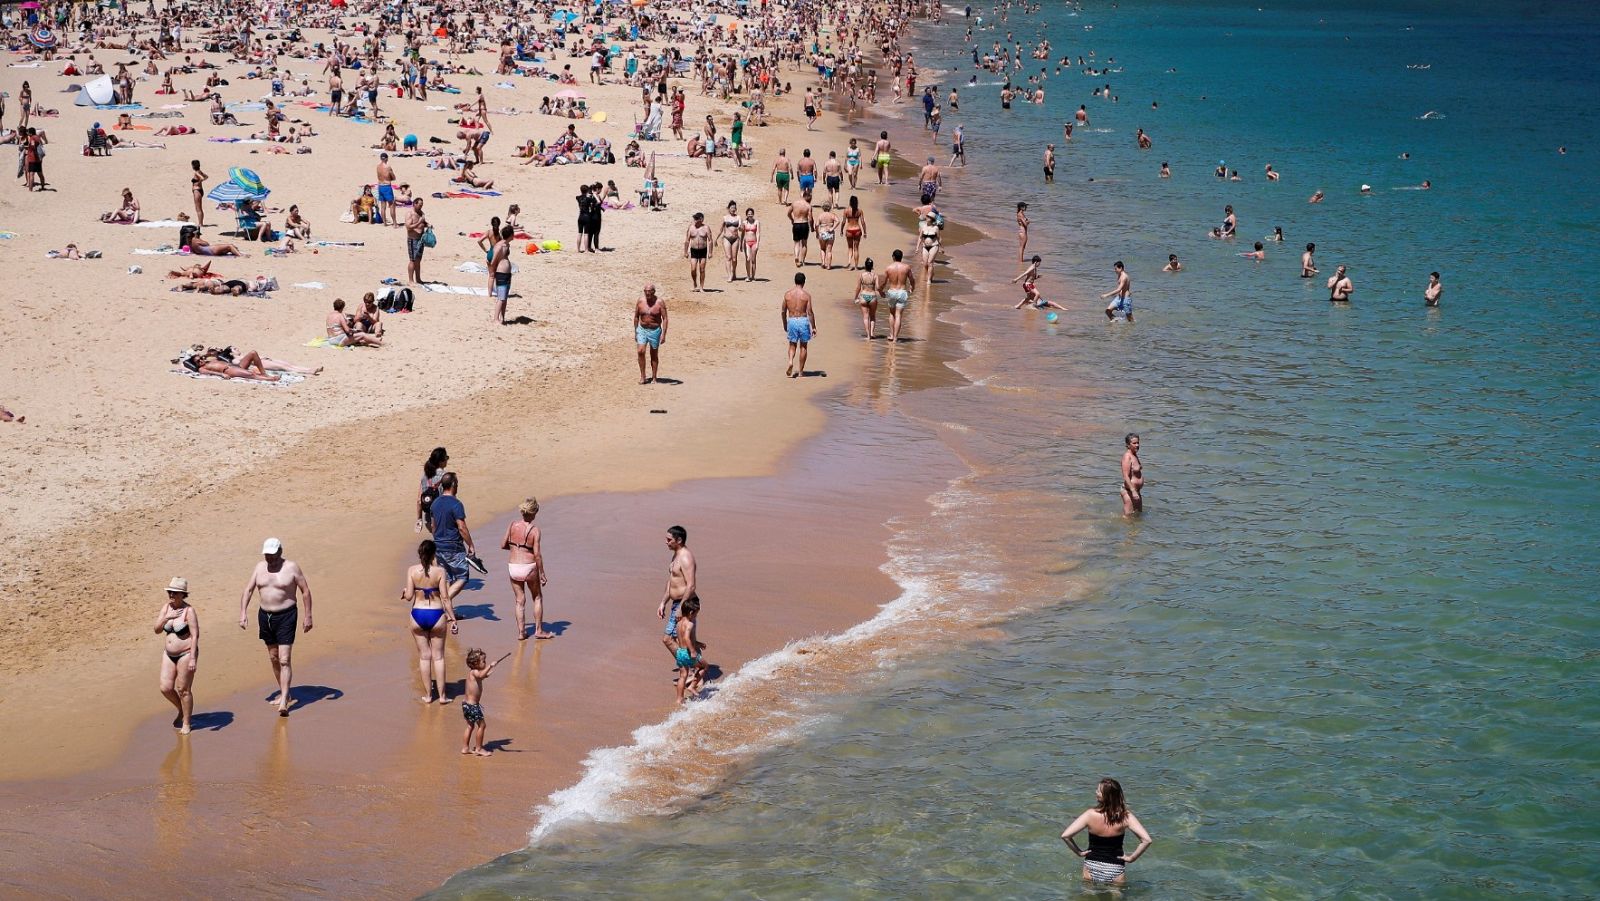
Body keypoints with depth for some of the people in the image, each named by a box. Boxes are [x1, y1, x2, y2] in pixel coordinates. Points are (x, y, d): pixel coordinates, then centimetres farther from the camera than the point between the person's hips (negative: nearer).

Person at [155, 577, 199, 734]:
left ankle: (186, 723, 14)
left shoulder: (188, 611, -15)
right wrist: (166, 617, -18)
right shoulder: (166, 607, 4)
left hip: (186, 654, -6)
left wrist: (193, 658, -22)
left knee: (183, 690, 0)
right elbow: (157, 630, 1)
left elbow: (195, 635, -17)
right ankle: (182, 711, 30)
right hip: (170, 654, 6)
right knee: (166, 688, 3)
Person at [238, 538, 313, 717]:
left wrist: (308, 616, -7)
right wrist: (242, 613, -4)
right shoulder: (259, 568, 4)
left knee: (284, 660, -11)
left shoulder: (291, 567, -9)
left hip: (286, 616, -6)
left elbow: (305, 591, -5)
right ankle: (283, 693, 29)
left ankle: (284, 703, -15)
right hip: (265, 615, 6)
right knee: (273, 658, 14)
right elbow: (248, 590, 6)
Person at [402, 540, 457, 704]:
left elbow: (409, 596, -8)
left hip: (418, 615, 1)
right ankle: (442, 695, 13)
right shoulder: (440, 571, -10)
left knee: (424, 656, 12)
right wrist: (452, 618, -1)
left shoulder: (412, 571, -6)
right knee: (438, 656, 10)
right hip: (436, 615, -1)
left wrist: (404, 592, 15)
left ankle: (427, 695, 18)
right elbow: (445, 598, -9)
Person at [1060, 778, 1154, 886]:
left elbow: (1065, 836, -19)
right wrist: (1131, 858, -7)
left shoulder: (1090, 815, -16)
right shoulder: (1125, 816, -15)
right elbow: (1147, 840, -20)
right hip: (1115, 870, 0)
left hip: (1092, 868, 0)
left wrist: (1079, 852, -2)